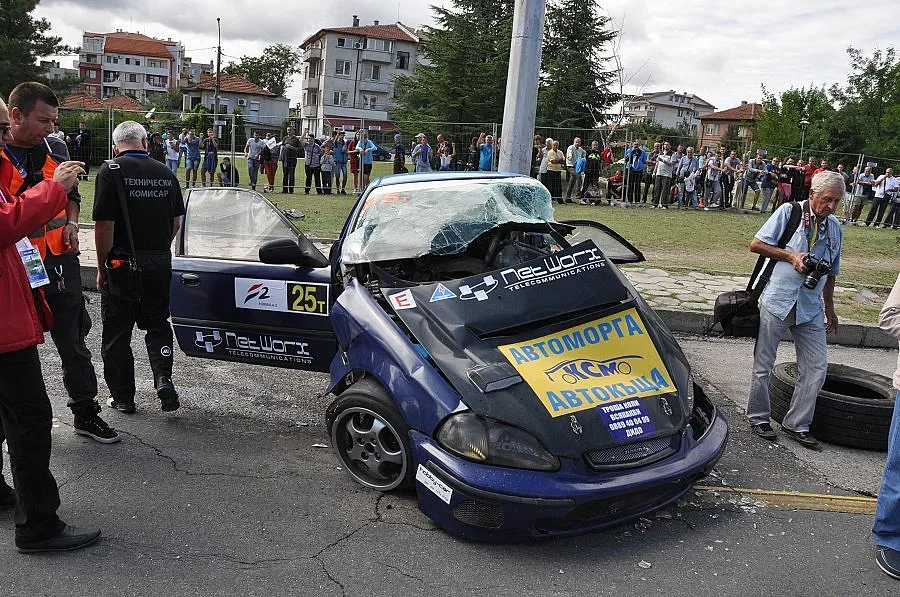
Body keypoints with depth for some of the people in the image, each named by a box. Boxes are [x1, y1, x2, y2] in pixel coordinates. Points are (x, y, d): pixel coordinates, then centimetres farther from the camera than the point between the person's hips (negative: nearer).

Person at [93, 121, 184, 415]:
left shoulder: (110, 172, -10)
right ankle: (163, 378, -2)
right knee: (157, 324, 18)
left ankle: (123, 396, 17)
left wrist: (102, 268, -5)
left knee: (117, 332, 9)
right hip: (160, 263, 4)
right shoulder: (166, 173, 5)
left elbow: (104, 225, -15)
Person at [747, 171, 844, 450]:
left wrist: (829, 309, 22)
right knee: (763, 364, 4)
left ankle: (796, 424, 13)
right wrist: (790, 256, -14)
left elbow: (830, 273, 21)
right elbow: (756, 244, -5)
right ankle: (758, 417, 21)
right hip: (777, 301, -5)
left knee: (817, 366, 2)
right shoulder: (789, 212, -4)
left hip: (811, 308, 5)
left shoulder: (835, 227, 12)